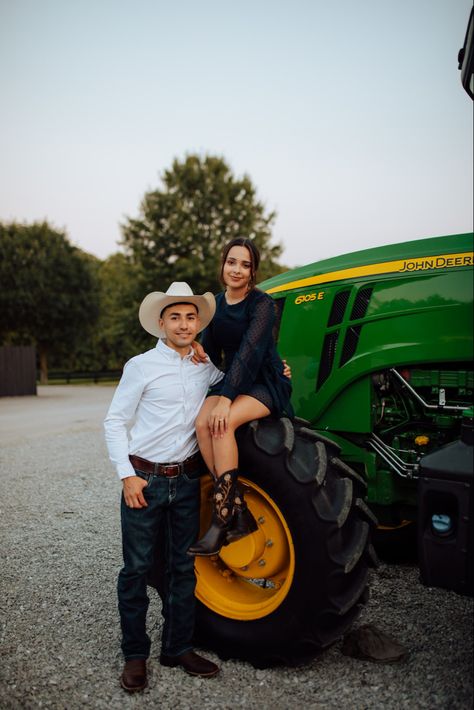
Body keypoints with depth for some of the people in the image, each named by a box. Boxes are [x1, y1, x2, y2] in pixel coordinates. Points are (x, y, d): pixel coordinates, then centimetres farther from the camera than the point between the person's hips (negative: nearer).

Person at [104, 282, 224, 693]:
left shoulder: (206, 368, 5)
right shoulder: (141, 366, -7)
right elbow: (114, 422, -4)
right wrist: (127, 476, -11)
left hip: (186, 480, 4)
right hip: (144, 478, -4)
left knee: (183, 567, 13)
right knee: (137, 568, 6)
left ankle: (178, 647, 30)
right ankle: (135, 654, 23)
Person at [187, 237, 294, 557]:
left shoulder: (262, 303, -11)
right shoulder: (217, 304, 9)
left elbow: (249, 351, -23)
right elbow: (214, 354, 12)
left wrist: (226, 399, -31)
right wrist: (200, 352, -13)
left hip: (266, 383, -5)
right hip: (230, 382, 6)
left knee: (223, 423, -32)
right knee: (203, 423, -25)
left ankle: (222, 521, -23)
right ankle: (240, 513, -19)